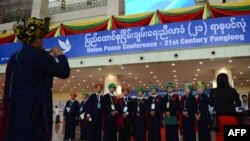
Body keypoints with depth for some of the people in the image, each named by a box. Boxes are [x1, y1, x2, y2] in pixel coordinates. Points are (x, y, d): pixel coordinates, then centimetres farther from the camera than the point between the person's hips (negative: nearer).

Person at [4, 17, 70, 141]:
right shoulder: (38, 54, -10)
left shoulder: (14, 57, 14)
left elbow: (8, 87, 20)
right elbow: (64, 72, -9)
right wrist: (60, 55, 5)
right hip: (35, 108, -8)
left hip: (16, 108, 8)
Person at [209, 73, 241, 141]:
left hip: (220, 117, -1)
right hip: (232, 117, 1)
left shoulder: (213, 91, -4)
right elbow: (239, 104, 6)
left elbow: (211, 103, 4)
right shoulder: (232, 90, -1)